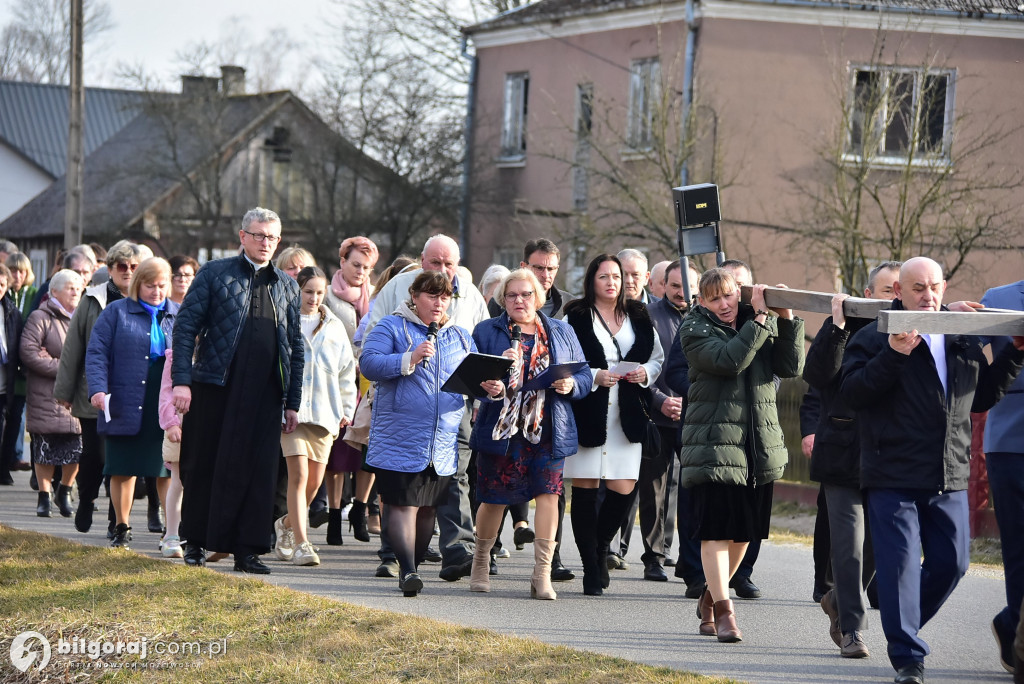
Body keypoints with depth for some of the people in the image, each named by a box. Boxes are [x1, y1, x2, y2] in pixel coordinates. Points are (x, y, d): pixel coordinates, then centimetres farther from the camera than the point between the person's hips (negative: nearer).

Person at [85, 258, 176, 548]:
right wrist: (98, 389, -16)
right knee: (123, 469, 3)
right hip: (126, 404, -1)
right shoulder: (116, 312, 5)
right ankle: (122, 528, 16)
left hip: (167, 406, 1)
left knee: (168, 471, 1)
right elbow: (97, 353, -2)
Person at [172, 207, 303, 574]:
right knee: (204, 466, 5)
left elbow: (295, 347, 17)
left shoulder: (287, 286, 14)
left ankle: (247, 549, 4)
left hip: (264, 394, 3)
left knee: (259, 471, -1)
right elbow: (185, 327, -1)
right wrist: (182, 380, -12)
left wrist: (293, 402, 12)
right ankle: (195, 542, 18)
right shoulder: (215, 274, 3)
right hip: (215, 388, -3)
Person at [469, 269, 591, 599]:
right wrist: (489, 382, -21)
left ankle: (543, 573, -9)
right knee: (493, 497, 5)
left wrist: (571, 385, -10)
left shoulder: (562, 333, 12)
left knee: (548, 494, -10)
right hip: (501, 431, -1)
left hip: (549, 432, 1)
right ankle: (481, 562, 27)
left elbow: (585, 375, 12)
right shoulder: (486, 332, 6)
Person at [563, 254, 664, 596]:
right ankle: (591, 570, 5)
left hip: (627, 415, 3)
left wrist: (646, 372, -2)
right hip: (586, 413, -3)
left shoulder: (639, 317, 12)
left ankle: (601, 546, 24)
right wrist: (594, 377, -16)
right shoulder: (576, 318, 0)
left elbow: (659, 358, 18)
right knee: (585, 490, -1)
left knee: (624, 490, -3)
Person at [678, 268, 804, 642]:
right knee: (715, 530, -10)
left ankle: (710, 597, 31)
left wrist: (787, 320, -12)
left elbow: (790, 367, -2)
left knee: (743, 532, 12)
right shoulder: (694, 330, -3)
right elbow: (729, 360, -20)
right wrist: (759, 319, -19)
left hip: (760, 444, 5)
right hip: (714, 443, -5)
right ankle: (722, 610, -6)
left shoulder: (766, 323, 10)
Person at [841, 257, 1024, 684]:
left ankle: (902, 626, 30)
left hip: (949, 479, 5)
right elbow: (853, 392, -14)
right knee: (900, 564, -6)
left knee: (951, 561, 8)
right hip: (893, 476, -5)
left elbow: (982, 396, 23)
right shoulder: (874, 338, -2)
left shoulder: (963, 341, 15)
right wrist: (892, 356, -25)